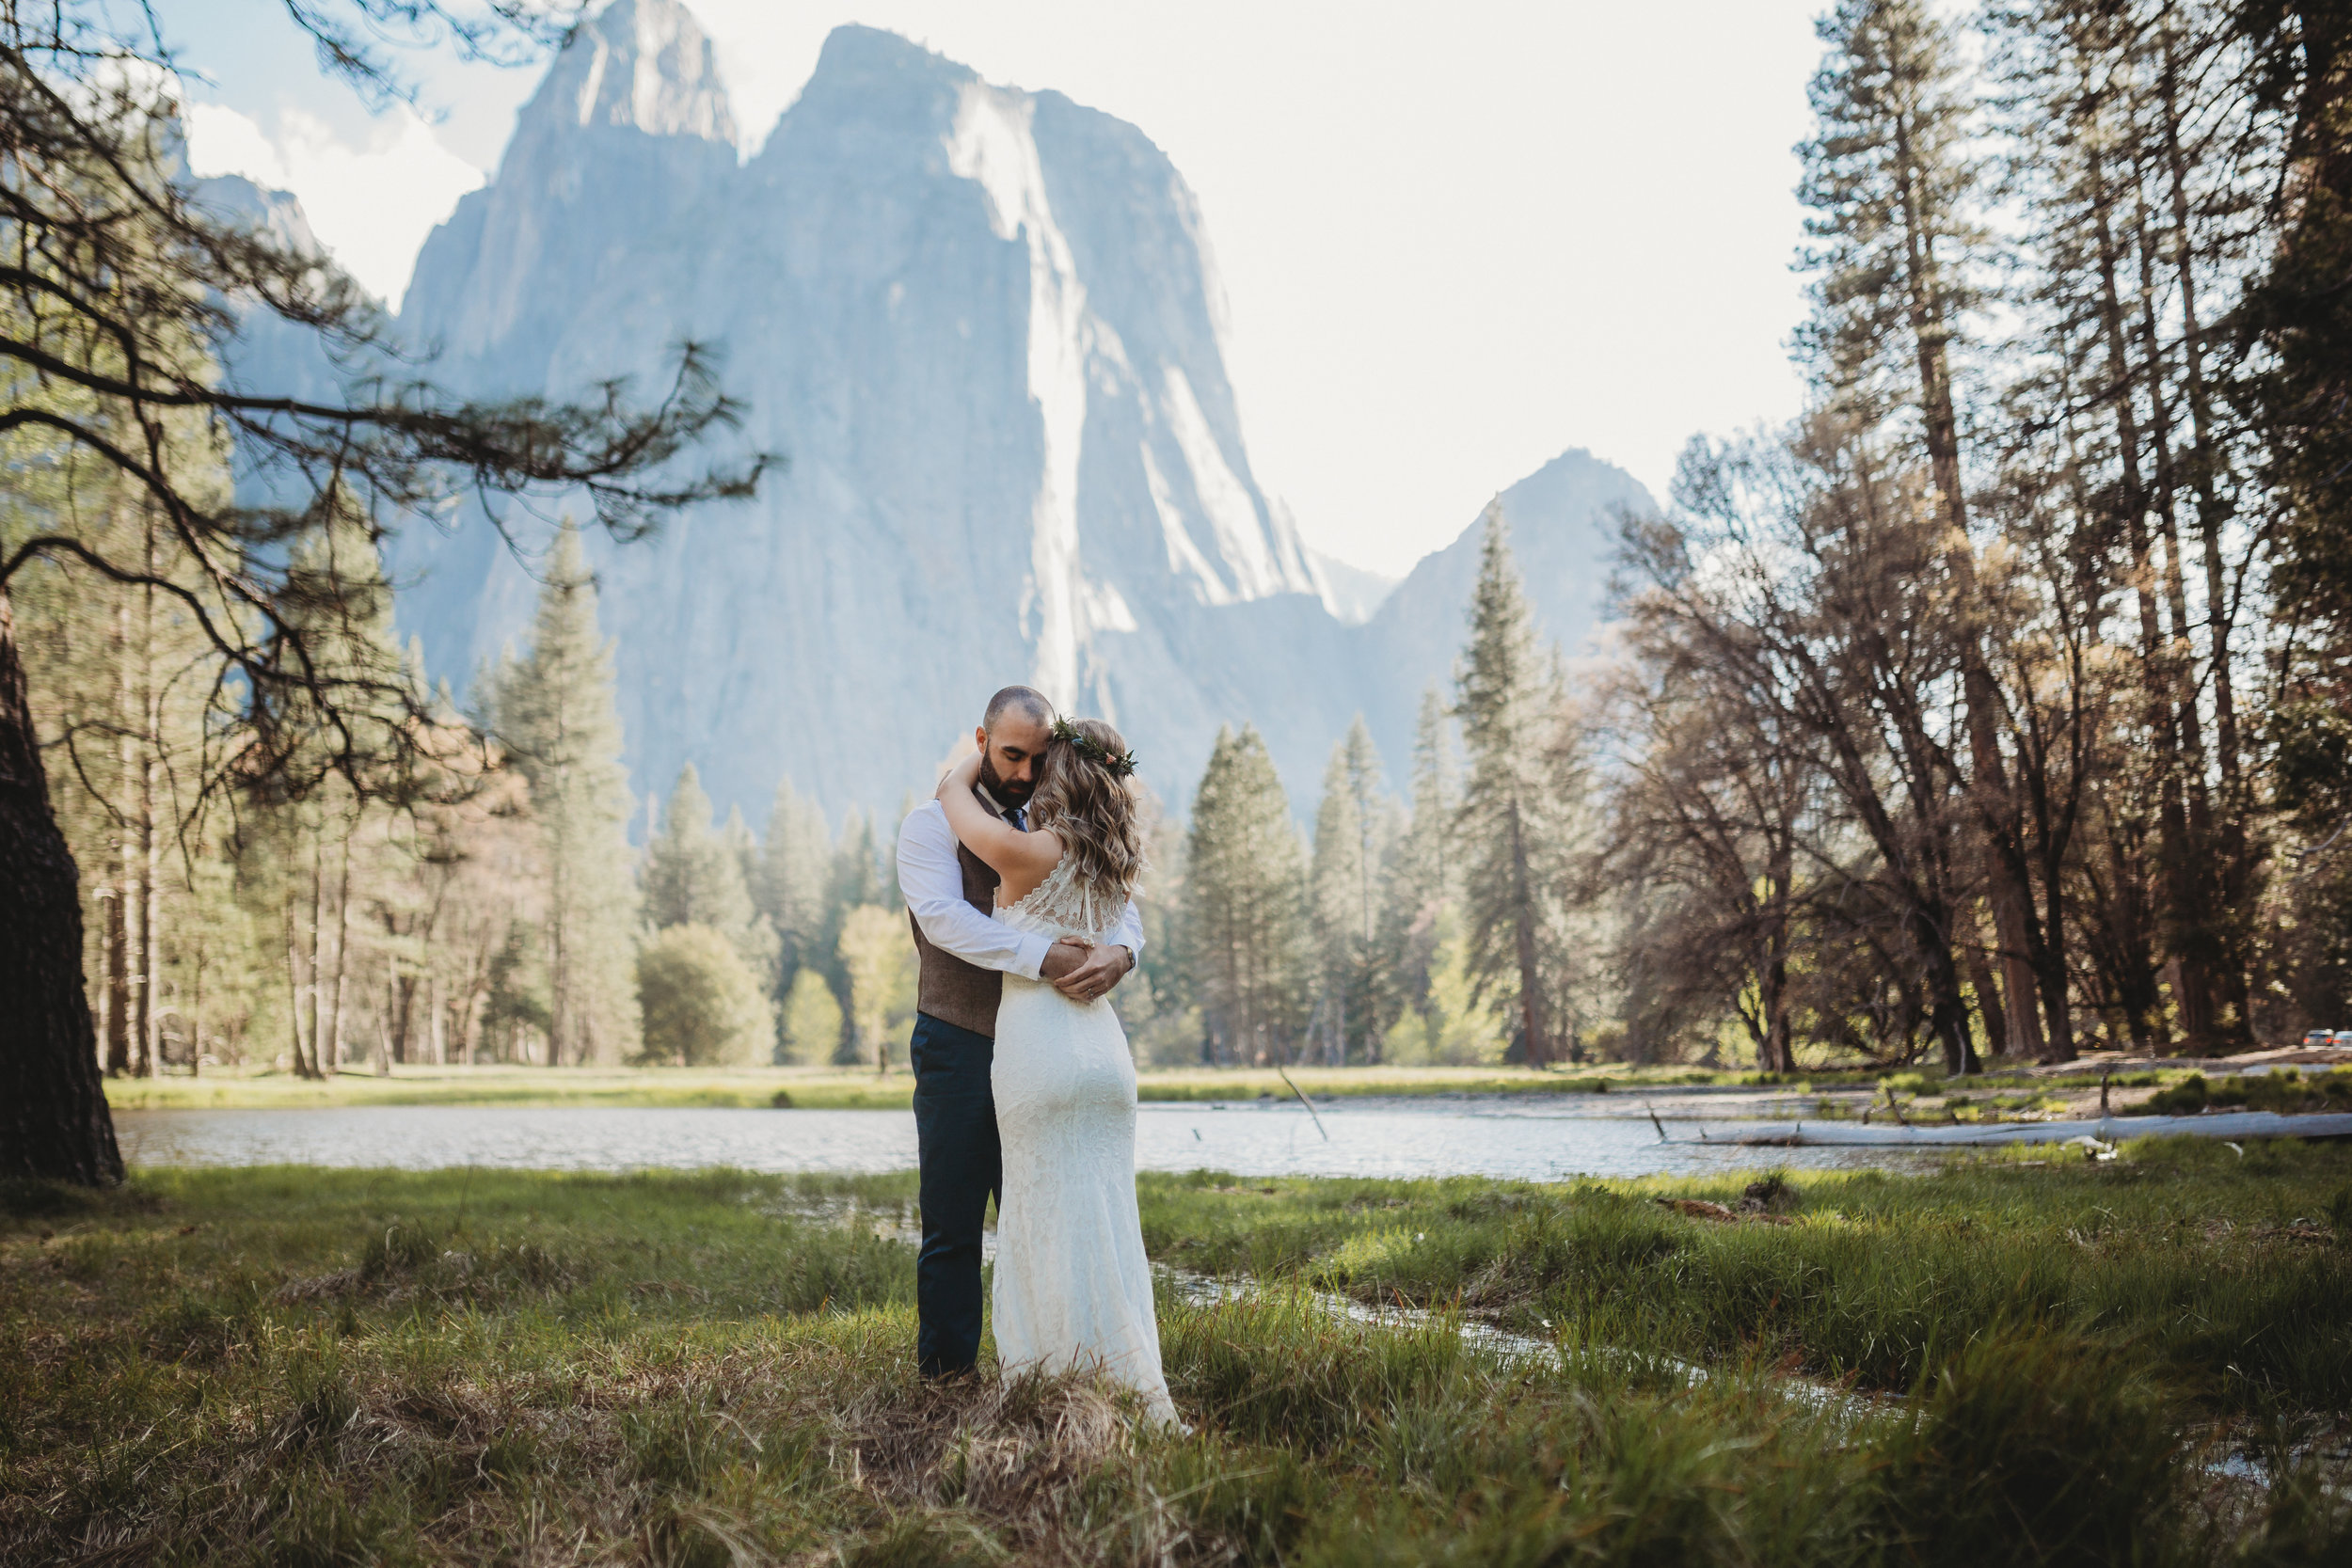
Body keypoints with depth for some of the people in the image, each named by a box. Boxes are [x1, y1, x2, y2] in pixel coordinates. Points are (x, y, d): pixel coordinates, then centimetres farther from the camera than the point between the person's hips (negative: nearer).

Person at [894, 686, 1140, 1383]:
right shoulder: (932, 824, -3)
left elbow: (1118, 904, 3)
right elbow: (943, 916, -21)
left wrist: (1119, 949, -22)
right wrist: (1043, 956, -32)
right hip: (958, 1047, -5)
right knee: (952, 1225, 0)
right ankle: (946, 1373, 9)